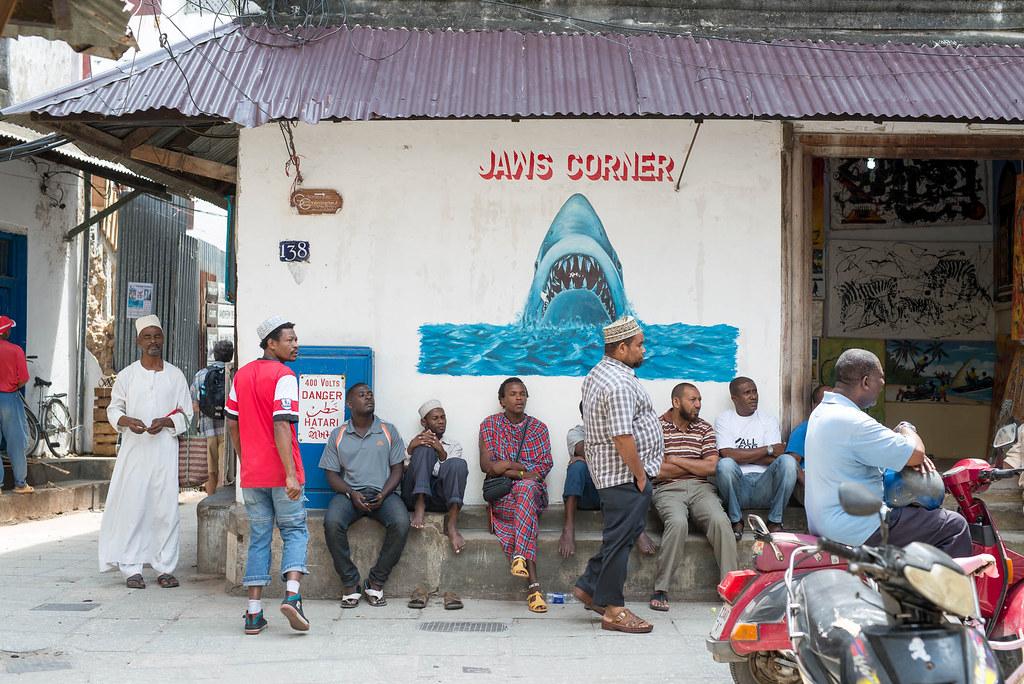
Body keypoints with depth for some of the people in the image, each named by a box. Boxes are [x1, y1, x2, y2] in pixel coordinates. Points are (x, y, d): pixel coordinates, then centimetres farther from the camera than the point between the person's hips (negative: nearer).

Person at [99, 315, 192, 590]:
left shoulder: (175, 376, 7)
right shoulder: (127, 375, 6)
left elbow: (186, 414, 9)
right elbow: (114, 409, 11)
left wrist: (165, 422, -10)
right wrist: (126, 421, -11)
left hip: (165, 450, 0)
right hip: (134, 450, 0)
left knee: (166, 508, -1)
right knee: (131, 507, -3)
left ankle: (165, 567, 8)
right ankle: (132, 568, 5)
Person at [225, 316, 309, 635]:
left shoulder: (241, 375, 11)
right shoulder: (283, 376, -11)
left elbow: (231, 423, 15)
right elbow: (281, 426, -19)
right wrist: (291, 474, -21)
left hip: (251, 474, 6)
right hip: (281, 474, -6)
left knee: (259, 538, 10)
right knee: (295, 532, 6)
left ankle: (254, 613, 7)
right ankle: (292, 595, -14)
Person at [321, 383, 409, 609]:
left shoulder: (389, 431, 11)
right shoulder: (338, 435, 11)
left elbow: (397, 469, 7)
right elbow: (332, 474, 7)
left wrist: (383, 495, -11)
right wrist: (352, 494, -12)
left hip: (383, 492, 0)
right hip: (349, 493, 0)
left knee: (400, 523, -31)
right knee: (332, 523, -32)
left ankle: (376, 582, -15)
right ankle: (350, 583, -18)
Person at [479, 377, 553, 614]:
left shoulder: (539, 428, 14)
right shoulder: (490, 424, 11)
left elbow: (545, 466, 1)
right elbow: (486, 465, -1)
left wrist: (505, 467, -11)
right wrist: (523, 468, -10)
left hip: (532, 490, 1)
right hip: (500, 494, -1)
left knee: (527, 487, -38)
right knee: (529, 514, -35)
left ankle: (519, 558, -47)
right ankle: (533, 585, -43)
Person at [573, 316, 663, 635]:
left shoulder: (597, 374, 13)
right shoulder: (619, 385, -21)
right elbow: (623, 439, -26)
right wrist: (640, 476, -16)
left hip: (606, 467, 11)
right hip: (625, 473, -11)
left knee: (622, 533, 20)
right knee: (621, 537, -3)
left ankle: (589, 586, 25)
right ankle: (612, 609, 4)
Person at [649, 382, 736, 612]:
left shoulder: (704, 428, 16)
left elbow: (711, 467, 3)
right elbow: (655, 471, -7)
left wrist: (676, 460, -2)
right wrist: (695, 466, 2)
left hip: (700, 488, 3)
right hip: (668, 490, -3)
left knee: (720, 520, -27)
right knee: (677, 522, -34)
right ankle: (660, 590, -24)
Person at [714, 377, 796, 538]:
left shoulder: (769, 420, 13)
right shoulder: (724, 420, 7)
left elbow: (773, 459, -2)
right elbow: (728, 455, -11)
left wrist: (743, 455, -7)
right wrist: (768, 450, -7)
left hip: (765, 487, 2)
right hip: (738, 486, -2)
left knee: (788, 461, -26)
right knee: (725, 464, -33)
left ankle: (775, 521, -11)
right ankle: (736, 521, -11)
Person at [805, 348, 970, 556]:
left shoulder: (823, 411, 9)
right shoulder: (851, 422, -24)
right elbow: (915, 453, -21)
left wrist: (914, 454, 1)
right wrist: (906, 429, 0)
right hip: (856, 528, -10)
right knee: (954, 526, -3)